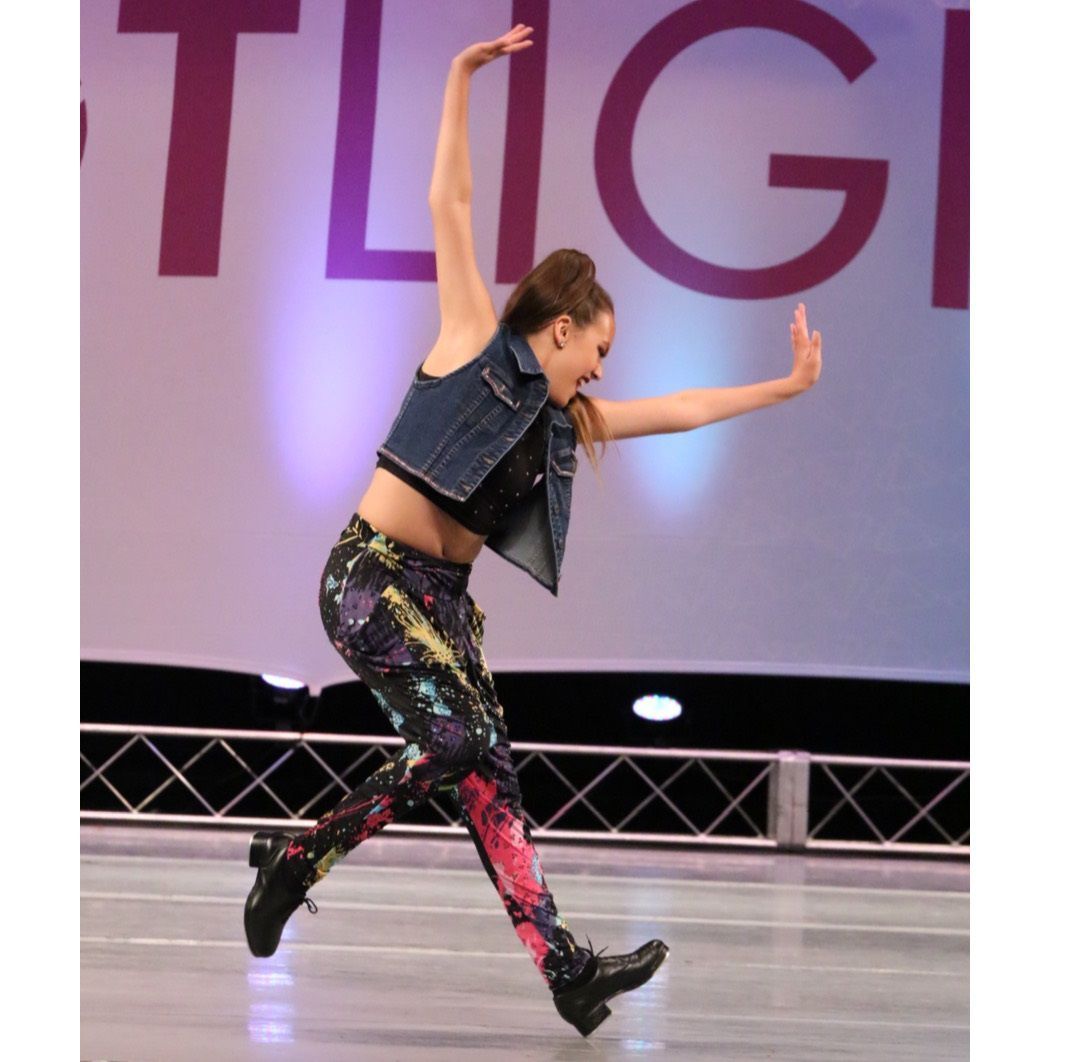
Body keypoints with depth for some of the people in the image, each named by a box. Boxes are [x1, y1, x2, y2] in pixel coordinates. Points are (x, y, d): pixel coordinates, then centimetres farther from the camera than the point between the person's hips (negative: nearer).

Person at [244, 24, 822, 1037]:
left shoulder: (567, 419, 15)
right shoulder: (475, 345, -1)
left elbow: (682, 408, 22)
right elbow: (450, 207, -6)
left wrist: (786, 386, 22)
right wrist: (461, 77, -9)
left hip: (442, 596, 7)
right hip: (372, 574, -7)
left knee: (488, 772, -2)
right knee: (458, 740, -21)